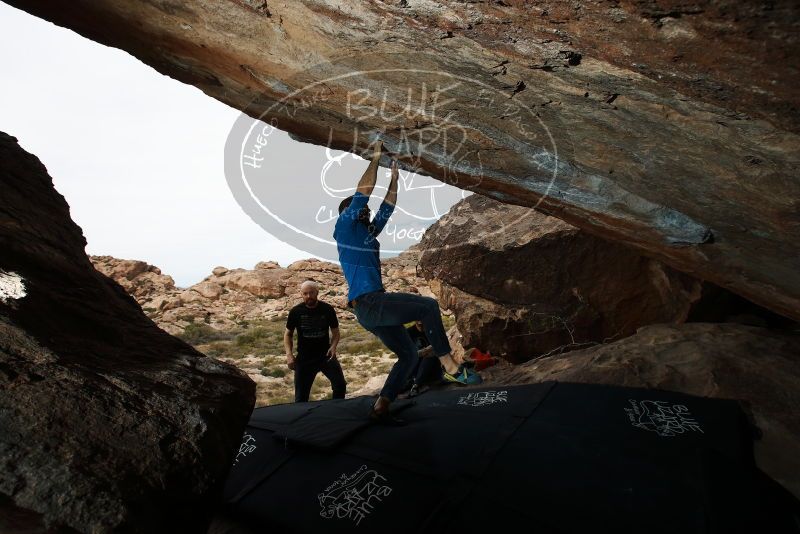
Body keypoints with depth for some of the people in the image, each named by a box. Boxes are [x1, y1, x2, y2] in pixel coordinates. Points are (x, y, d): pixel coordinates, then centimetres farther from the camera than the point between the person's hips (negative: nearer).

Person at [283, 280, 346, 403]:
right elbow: (288, 334, 6)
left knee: (340, 384, -17)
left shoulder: (328, 309, -5)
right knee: (301, 396, 4)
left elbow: (335, 331, 5)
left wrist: (333, 346, -15)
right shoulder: (296, 312, -5)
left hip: (326, 355, 0)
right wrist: (289, 354, -8)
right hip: (304, 358, 0)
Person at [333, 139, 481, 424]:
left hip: (375, 307, 10)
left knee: (408, 354, 9)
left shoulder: (367, 233, 24)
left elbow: (386, 208, 27)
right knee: (428, 305, -16)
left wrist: (394, 177, 23)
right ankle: (449, 365, -14)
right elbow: (363, 191, -5)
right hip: (368, 303, -10)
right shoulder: (344, 228, 2)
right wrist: (376, 156, 2)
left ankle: (380, 408, 8)